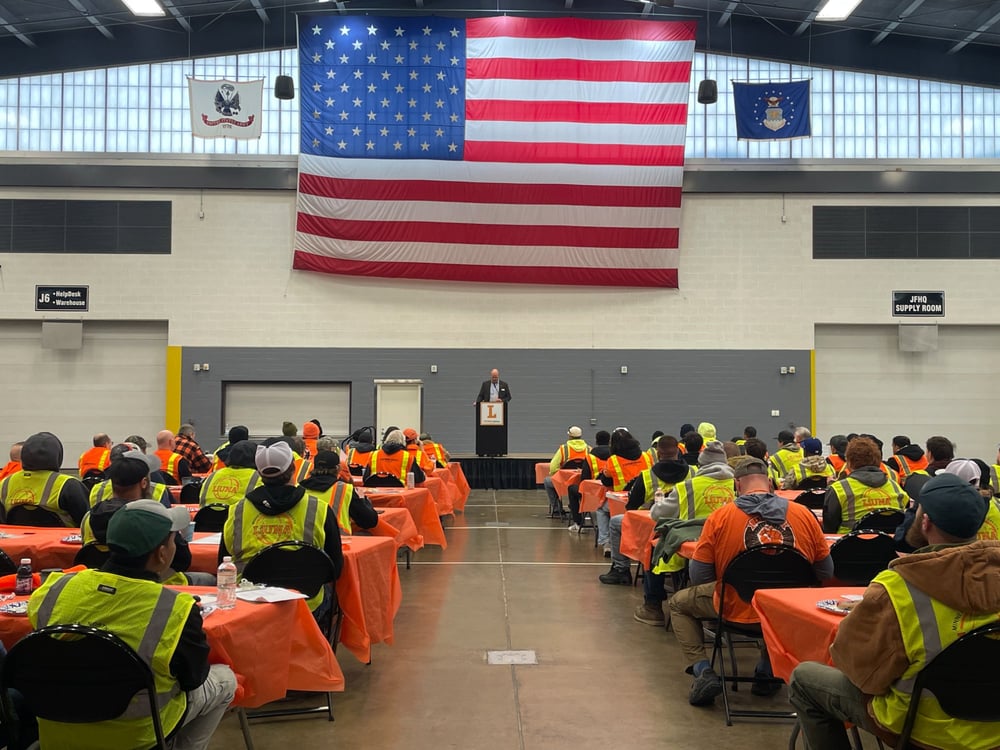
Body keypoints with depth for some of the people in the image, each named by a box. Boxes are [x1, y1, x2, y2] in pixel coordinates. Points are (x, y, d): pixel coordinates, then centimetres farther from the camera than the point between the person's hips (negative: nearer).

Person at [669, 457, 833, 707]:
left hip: (736, 609, -3)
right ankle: (767, 671, 33)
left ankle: (703, 672, 6)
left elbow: (699, 577, -7)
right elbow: (825, 572, 5)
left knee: (679, 603, 23)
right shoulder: (804, 514, -4)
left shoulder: (719, 517, -10)